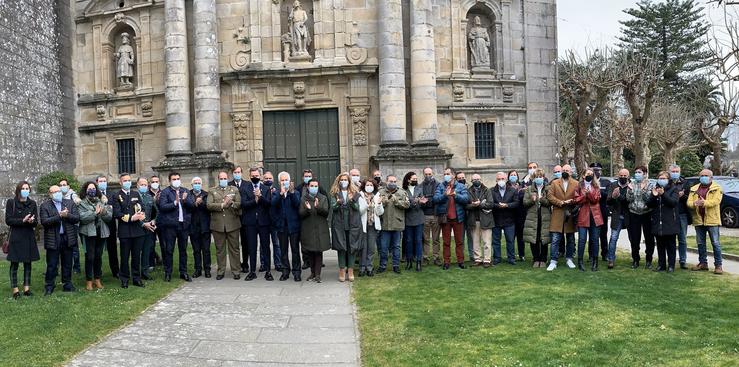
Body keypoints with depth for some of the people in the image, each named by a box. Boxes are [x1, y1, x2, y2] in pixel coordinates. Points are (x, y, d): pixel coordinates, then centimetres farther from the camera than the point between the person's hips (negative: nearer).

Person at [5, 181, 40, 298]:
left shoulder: (32, 203, 7)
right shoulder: (11, 202, -1)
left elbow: (36, 222, 6)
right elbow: (8, 220, -7)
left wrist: (32, 221, -17)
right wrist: (23, 220, -19)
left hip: (29, 237, 3)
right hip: (15, 237, -3)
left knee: (28, 263, 6)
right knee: (14, 264, -1)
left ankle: (27, 288, 13)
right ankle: (15, 290, 4)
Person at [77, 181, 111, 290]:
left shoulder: (102, 202, 11)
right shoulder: (82, 204, 1)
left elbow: (109, 217, 4)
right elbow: (83, 218, -14)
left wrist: (104, 212, -15)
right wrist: (95, 213, -18)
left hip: (101, 233, 3)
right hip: (88, 233, -3)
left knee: (98, 256, 7)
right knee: (90, 257, -3)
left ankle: (97, 280, 17)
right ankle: (89, 281, 7)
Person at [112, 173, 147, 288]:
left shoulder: (136, 194, 14)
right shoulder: (117, 196, 1)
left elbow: (141, 208, 10)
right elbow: (117, 214, -8)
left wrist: (141, 215, -12)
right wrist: (131, 218, -17)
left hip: (137, 230, 3)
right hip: (124, 231, -3)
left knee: (136, 256, 8)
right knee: (125, 257, 3)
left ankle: (137, 278, 16)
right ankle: (124, 279, 14)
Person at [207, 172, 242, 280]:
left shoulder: (234, 189, 12)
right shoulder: (212, 191, 11)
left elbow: (239, 204, 2)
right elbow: (209, 205, -3)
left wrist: (231, 203, -18)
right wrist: (222, 205, -13)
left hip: (232, 223, 0)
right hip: (217, 224, 0)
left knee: (234, 249, 3)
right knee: (220, 249, 7)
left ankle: (235, 271, 10)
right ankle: (220, 271, 16)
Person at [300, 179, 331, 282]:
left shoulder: (323, 198, 6)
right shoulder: (303, 199, 5)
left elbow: (326, 212, -5)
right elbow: (300, 214, -2)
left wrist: (318, 207, -23)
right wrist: (307, 209, -21)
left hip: (320, 229, -1)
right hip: (307, 230, 1)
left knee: (318, 252, -2)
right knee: (310, 252, 7)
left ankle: (317, 274, 1)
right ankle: (313, 273, 21)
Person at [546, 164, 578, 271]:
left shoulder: (576, 184, 6)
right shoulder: (554, 183, 6)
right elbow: (550, 196, -4)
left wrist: (571, 202, -17)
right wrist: (561, 203, -13)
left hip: (570, 215, 1)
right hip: (557, 215, -1)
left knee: (570, 239, 11)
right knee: (555, 240, -4)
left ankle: (569, 259, 25)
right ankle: (553, 261, -1)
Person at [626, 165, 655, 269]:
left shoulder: (649, 185, 1)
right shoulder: (631, 184, 6)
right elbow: (628, 199, -2)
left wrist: (644, 189, -21)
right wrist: (630, 190, -16)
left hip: (647, 214, -1)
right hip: (634, 214, 2)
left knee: (649, 238, 3)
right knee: (634, 239, 3)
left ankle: (649, 260, 14)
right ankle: (635, 260, 14)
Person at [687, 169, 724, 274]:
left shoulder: (717, 188, 0)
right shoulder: (694, 189, 13)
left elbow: (716, 201, -15)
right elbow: (689, 202, 3)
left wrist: (704, 202, -28)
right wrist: (694, 203, -18)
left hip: (712, 220, -5)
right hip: (698, 220, 5)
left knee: (715, 243, -2)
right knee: (700, 243, 11)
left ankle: (718, 265, 4)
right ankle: (703, 263, 20)